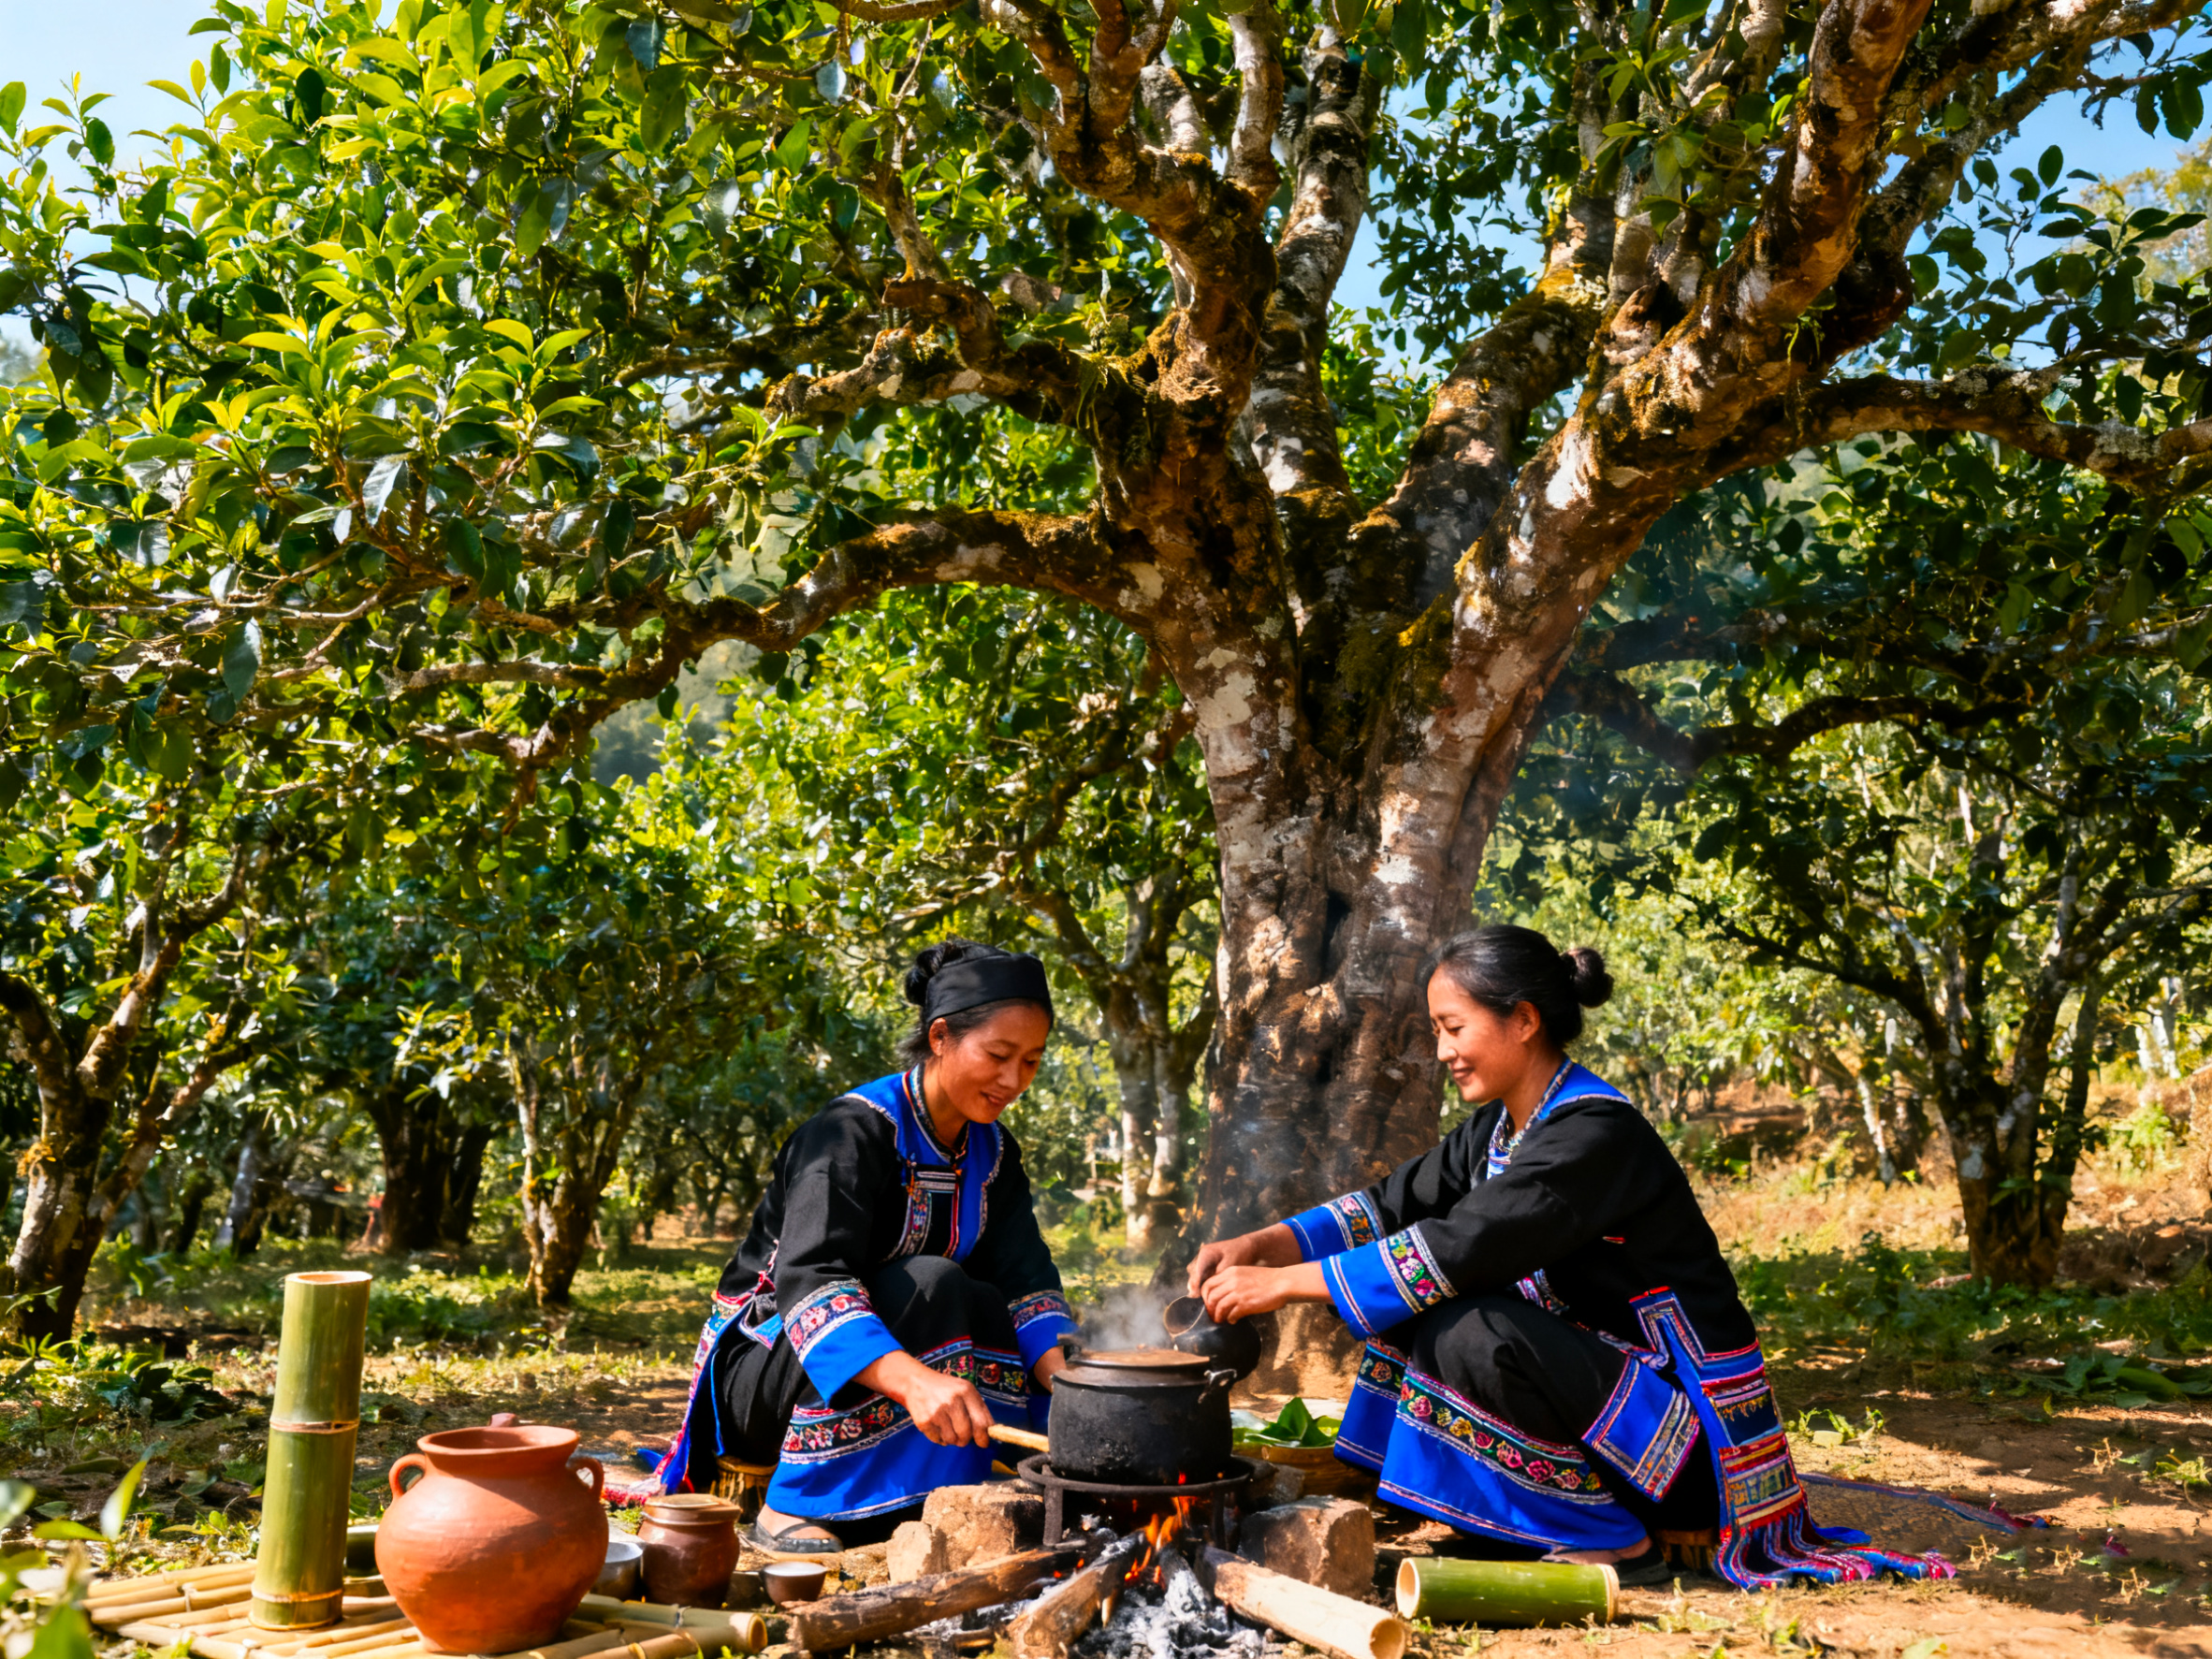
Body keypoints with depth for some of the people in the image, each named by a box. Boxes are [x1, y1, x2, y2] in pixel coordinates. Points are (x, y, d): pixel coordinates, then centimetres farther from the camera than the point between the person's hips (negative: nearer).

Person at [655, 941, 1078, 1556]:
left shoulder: (992, 1152, 3)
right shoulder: (853, 1131, -21)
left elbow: (1026, 1281, -6)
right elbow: (807, 1279, -35)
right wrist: (913, 1381, -51)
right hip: (764, 1372, -7)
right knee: (927, 1284, -32)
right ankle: (791, 1510, -27)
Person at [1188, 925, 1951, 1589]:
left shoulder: (1596, 1134, -22)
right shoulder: (1500, 1130, 6)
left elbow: (1462, 1247, -30)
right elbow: (1395, 1204, 6)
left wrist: (1286, 1284, -27)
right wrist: (1261, 1246, -9)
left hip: (1689, 1433, -9)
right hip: (1610, 1382, 9)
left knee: (1467, 1332, -27)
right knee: (1415, 1310, 4)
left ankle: (1615, 1543, -9)